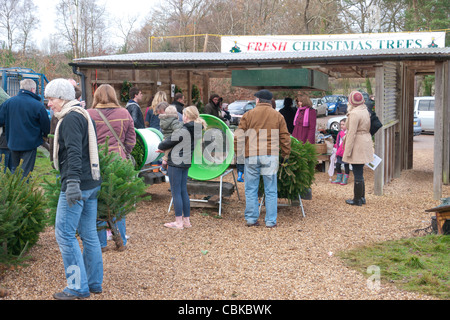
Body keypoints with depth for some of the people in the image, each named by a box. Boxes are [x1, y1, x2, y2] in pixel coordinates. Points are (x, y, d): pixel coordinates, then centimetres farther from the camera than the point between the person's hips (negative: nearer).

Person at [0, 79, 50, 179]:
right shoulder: (38, 105, -14)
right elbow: (46, 126, -6)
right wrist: (44, 135, 15)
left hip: (13, 143, 4)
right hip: (30, 143, -4)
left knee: (14, 171, 20)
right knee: (25, 173, 2)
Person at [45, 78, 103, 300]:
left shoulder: (71, 118, -11)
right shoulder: (84, 115, 18)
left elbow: (74, 152, -23)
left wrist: (72, 181, -31)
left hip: (78, 185, -10)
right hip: (92, 184, 10)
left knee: (64, 234, -3)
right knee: (89, 234, 13)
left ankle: (78, 287, 1)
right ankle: (94, 283, 20)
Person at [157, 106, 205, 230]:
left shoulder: (183, 131, -20)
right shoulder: (197, 131, 7)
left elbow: (167, 143, -10)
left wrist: (160, 146, 12)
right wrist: (166, 149, 16)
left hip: (176, 163, -8)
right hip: (186, 163, 8)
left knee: (176, 192, 0)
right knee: (183, 191, 15)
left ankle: (178, 222, 5)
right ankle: (187, 220, 20)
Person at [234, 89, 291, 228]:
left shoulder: (248, 114, 4)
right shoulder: (277, 115, 9)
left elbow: (238, 136, 1)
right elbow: (285, 137, 10)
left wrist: (238, 153, 9)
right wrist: (286, 154, 20)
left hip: (251, 156, 0)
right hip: (270, 155, 1)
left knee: (251, 189, 9)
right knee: (271, 190, 6)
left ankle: (251, 219, 13)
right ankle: (271, 221, 7)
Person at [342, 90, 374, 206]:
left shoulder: (354, 113, -17)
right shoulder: (365, 111, 11)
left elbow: (352, 133, -20)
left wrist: (348, 151, -17)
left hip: (358, 145, -10)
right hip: (365, 143, 10)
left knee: (358, 174, -2)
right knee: (359, 173, 18)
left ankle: (357, 199, 5)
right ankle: (362, 197, 25)